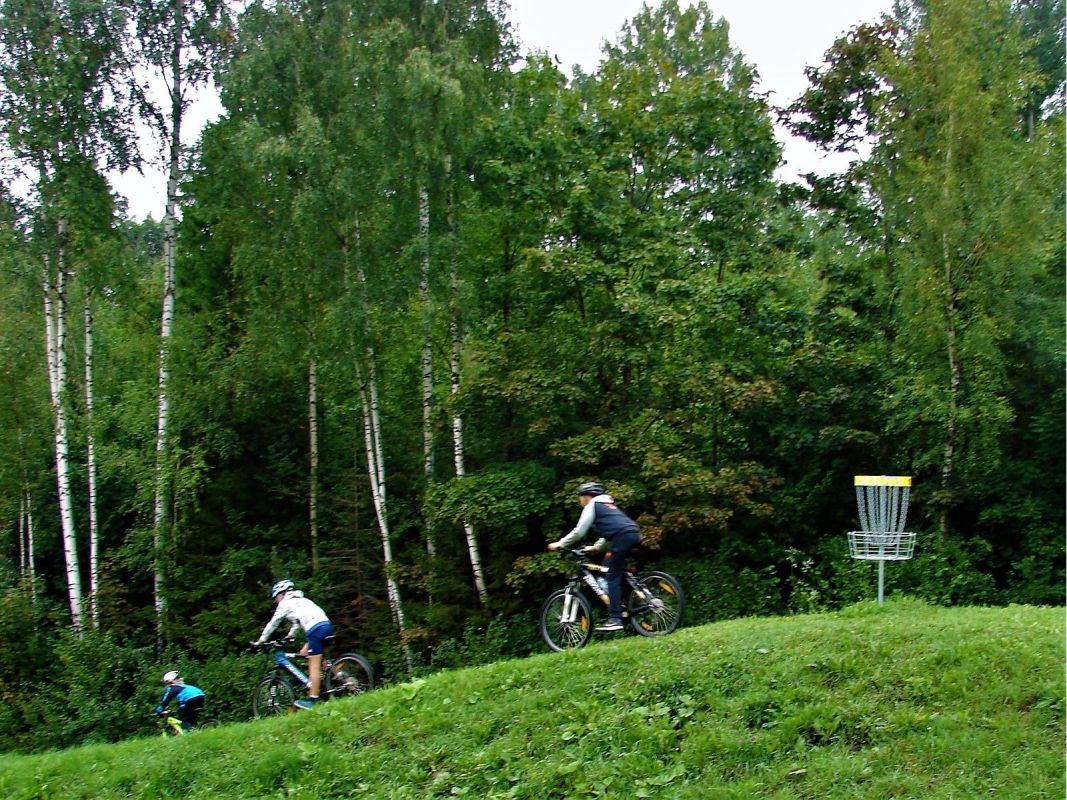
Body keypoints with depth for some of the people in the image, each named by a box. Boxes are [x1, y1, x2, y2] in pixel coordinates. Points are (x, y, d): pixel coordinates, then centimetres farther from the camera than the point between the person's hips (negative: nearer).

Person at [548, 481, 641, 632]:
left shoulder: (592, 506, 7)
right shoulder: (608, 504, 32)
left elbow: (579, 532, 1)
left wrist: (559, 544, 9)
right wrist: (596, 547, 36)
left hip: (622, 537, -9)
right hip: (634, 534, 9)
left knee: (612, 576, -7)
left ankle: (615, 619, -13)